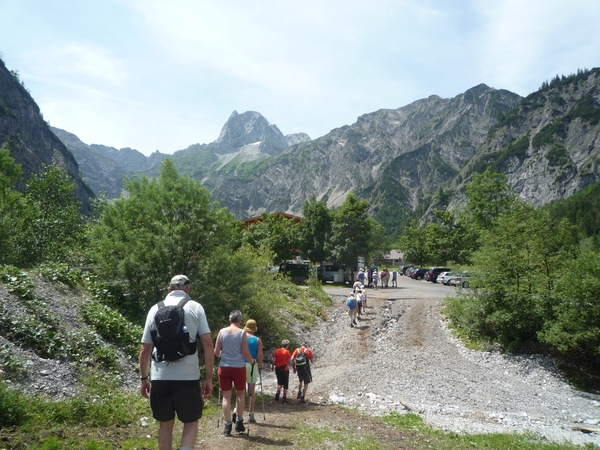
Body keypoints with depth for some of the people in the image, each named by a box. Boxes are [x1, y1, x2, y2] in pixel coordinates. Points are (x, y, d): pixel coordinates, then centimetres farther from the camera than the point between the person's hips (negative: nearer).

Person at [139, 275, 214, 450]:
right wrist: (209, 378, -1)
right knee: (191, 422, 13)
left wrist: (144, 378, 18)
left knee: (165, 424, 16)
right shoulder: (196, 308, 2)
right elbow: (207, 343, -5)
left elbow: (145, 349, 7)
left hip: (160, 377, 2)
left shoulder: (156, 309, 8)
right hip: (188, 376, -2)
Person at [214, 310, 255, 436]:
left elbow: (216, 352, 3)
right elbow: (245, 353, -5)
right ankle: (239, 423, 20)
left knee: (226, 396, 8)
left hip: (224, 367, 1)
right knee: (240, 394, 18)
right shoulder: (242, 333, -5)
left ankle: (228, 426, 6)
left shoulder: (222, 331, 0)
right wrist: (252, 361, 14)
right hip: (239, 367, -1)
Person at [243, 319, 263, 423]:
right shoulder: (258, 340, 0)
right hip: (252, 366, 0)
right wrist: (259, 366, 8)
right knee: (252, 390, 9)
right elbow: (260, 355, -5)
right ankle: (251, 414, 12)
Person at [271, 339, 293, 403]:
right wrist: (293, 365, 8)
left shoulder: (276, 351, 0)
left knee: (279, 382, 19)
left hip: (278, 368, 3)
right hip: (285, 369, -3)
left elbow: (274, 361, 1)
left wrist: (272, 366, 17)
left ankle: (278, 392, -5)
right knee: (285, 384, 9)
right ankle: (284, 398, 9)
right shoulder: (287, 352, -9)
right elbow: (289, 362, -11)